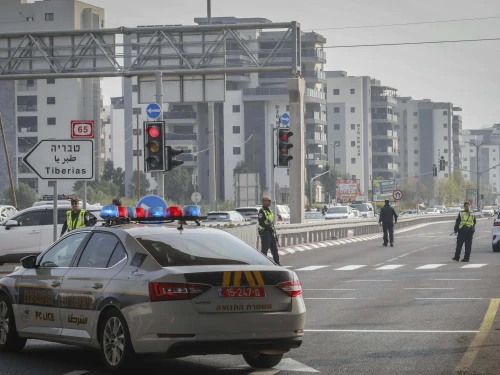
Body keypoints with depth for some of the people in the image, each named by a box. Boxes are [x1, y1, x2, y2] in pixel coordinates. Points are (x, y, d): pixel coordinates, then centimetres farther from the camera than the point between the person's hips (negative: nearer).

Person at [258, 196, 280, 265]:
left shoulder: (269, 210, 17)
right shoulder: (261, 211, -12)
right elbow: (261, 223, -20)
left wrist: (274, 230, 18)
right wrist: (269, 227, -23)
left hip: (271, 232, 9)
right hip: (265, 232, -9)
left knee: (274, 248, 12)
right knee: (265, 249, -5)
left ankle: (277, 263, 19)